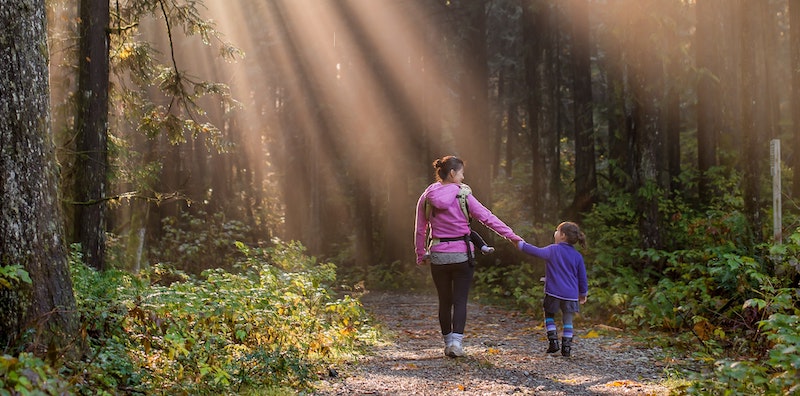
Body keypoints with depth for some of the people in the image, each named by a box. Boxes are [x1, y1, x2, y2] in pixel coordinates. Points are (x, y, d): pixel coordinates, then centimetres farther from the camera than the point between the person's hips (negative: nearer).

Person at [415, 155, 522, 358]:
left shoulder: (426, 198, 1)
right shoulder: (463, 196, -8)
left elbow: (420, 230, 7)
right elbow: (487, 218, -8)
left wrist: (421, 255, 18)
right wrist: (512, 236, -4)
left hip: (438, 256, 3)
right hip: (462, 255, -3)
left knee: (444, 301, 14)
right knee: (460, 300, 2)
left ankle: (448, 342, 20)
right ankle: (456, 341, -12)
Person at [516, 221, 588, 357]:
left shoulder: (553, 250, -5)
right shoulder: (577, 256, 6)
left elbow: (537, 252, -14)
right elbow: (582, 277, 10)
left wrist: (521, 244, -4)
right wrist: (583, 293, 22)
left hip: (553, 292, -3)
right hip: (571, 295, 3)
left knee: (549, 316, 16)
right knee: (568, 321, 10)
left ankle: (553, 341, 2)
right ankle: (566, 348, 5)